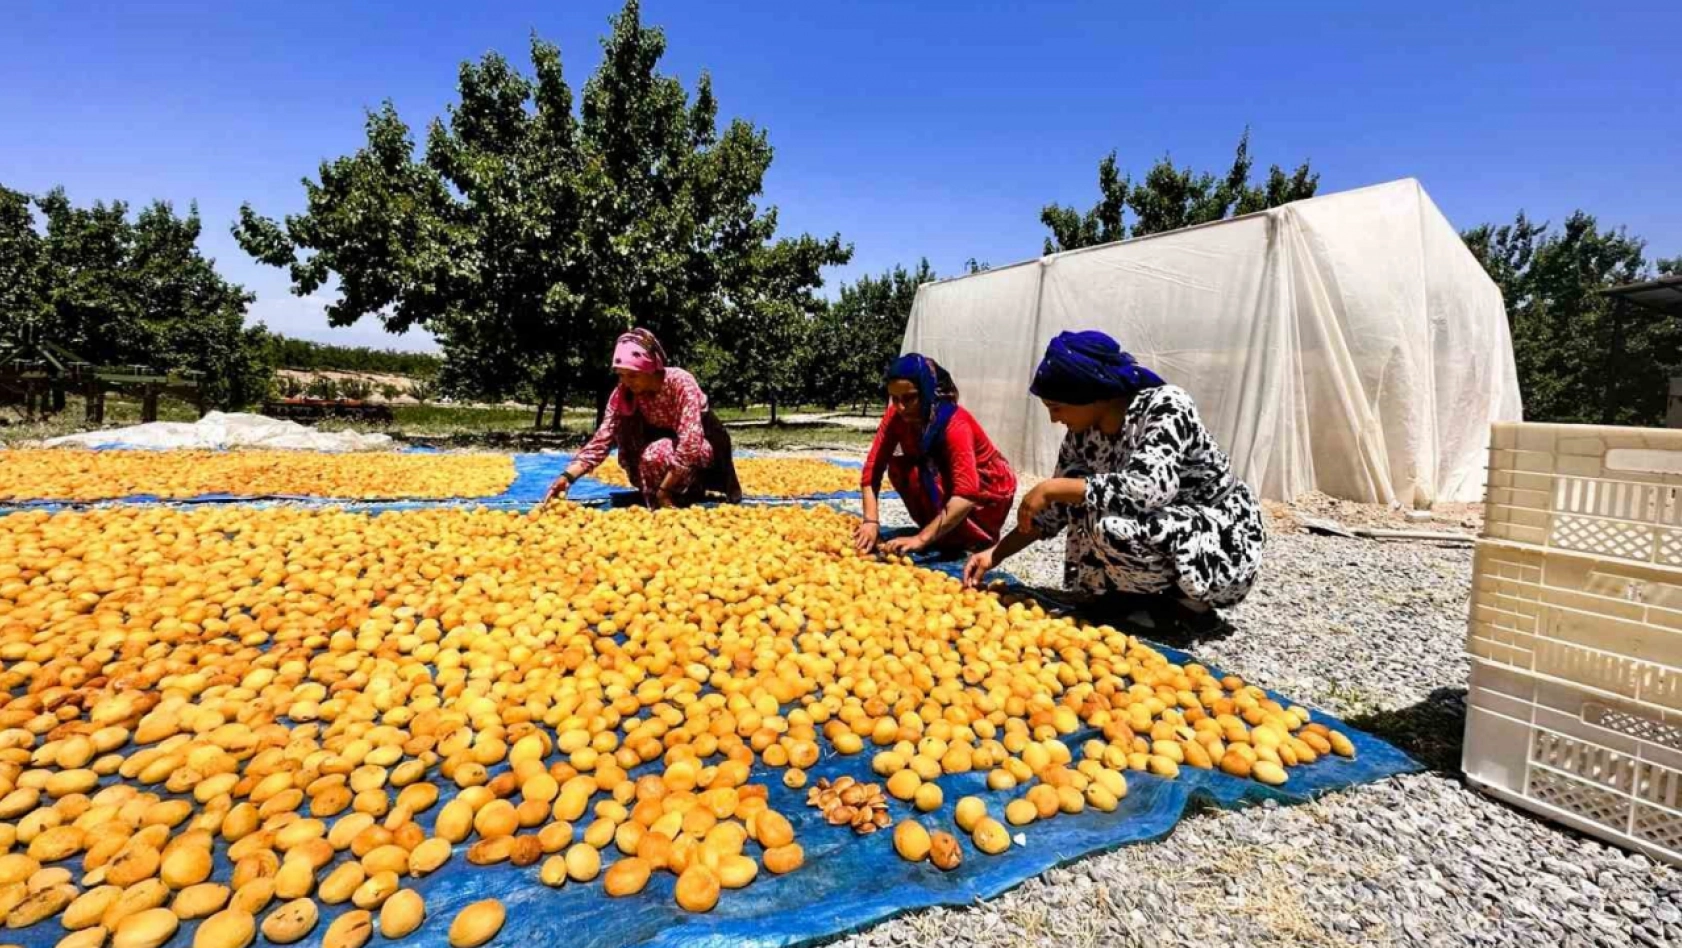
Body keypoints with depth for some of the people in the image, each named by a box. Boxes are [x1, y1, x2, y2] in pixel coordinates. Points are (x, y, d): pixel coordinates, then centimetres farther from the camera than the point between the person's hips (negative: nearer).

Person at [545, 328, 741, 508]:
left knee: (657, 453, -34)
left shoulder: (680, 382, -30)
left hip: (705, 441, -6)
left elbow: (690, 442, -36)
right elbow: (602, 439, -21)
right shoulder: (623, 393, -14)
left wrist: (663, 491, -36)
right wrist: (568, 476, -36)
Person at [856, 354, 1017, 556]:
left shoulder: (955, 425, -34)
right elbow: (874, 467, -21)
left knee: (916, 474, -30)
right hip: (947, 481, 6)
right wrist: (871, 521, -35)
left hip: (990, 491, -6)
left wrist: (921, 539, -49)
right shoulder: (896, 416, -16)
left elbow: (966, 495, -43)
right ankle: (938, 530, -1)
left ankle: (975, 537, -11)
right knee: (897, 468, -19)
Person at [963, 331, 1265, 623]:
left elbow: (1148, 490, -38)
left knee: (1111, 527, -30)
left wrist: (1052, 487, -31)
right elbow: (1057, 509, 3)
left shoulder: (1166, 406, -23)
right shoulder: (1082, 434, -4)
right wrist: (996, 554, -5)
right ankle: (1157, 595, 3)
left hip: (1225, 543, -7)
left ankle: (1191, 601, -3)